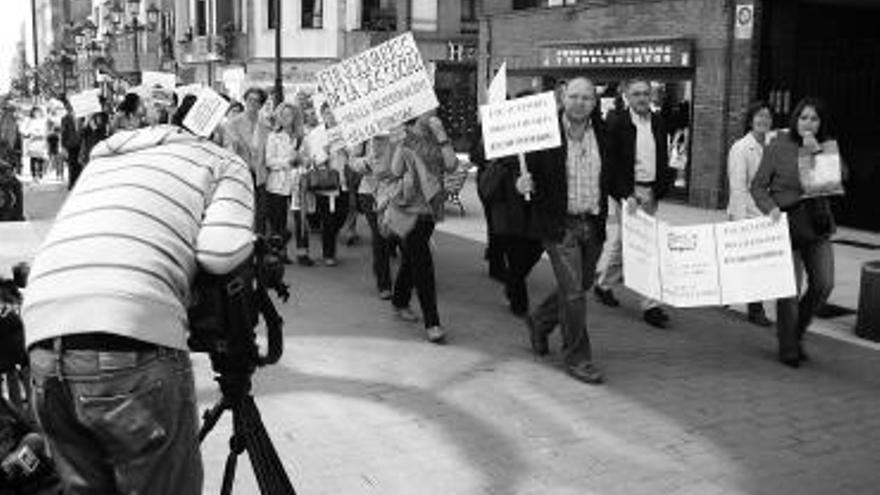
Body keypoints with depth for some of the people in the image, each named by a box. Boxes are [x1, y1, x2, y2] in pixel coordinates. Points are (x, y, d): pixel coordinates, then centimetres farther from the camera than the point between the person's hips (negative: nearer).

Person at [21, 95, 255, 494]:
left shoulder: (104, 157, 32)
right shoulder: (225, 163, 14)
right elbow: (221, 252, -2)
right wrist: (248, 241, 18)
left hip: (40, 338, 6)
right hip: (133, 341, -6)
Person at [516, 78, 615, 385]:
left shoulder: (603, 133, 6)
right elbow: (528, 167, -4)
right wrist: (523, 183, -25)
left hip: (593, 224, 6)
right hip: (560, 224, -5)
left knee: (581, 286, 17)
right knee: (573, 293, -5)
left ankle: (540, 321, 43)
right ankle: (577, 359, 11)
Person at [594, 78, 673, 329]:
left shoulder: (658, 123, 9)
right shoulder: (616, 123, -7)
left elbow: (663, 161, 12)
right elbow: (611, 164, -9)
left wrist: (658, 191, 0)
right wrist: (626, 195, -16)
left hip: (650, 192, 6)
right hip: (626, 191, -6)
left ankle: (603, 285, 35)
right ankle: (650, 304, -3)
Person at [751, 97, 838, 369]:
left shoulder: (827, 147, 6)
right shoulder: (778, 147, -4)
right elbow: (758, 186, -2)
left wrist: (818, 152, -17)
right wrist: (771, 208, -18)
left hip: (818, 225, 4)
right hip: (787, 224, -4)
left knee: (824, 284, 2)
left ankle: (797, 333, 26)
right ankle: (788, 349, 15)